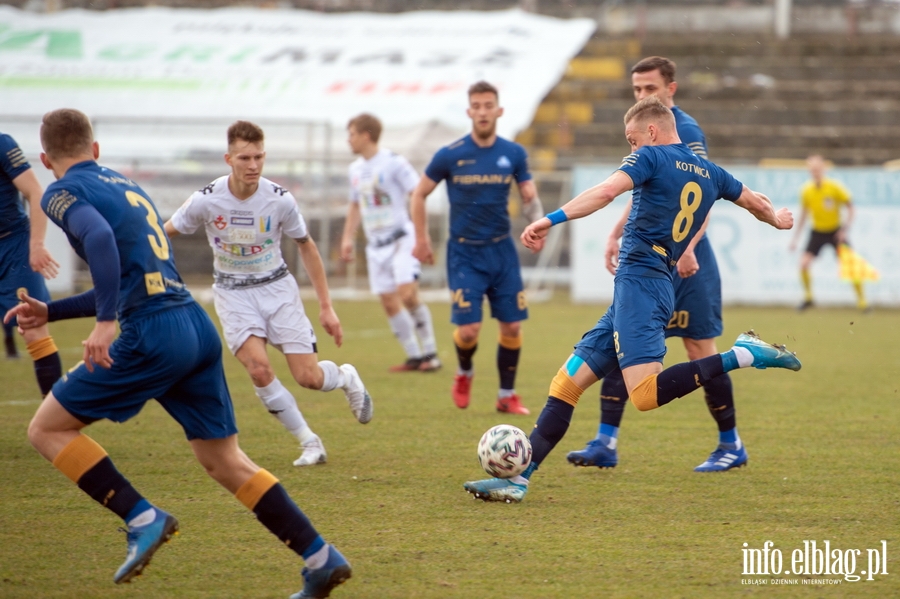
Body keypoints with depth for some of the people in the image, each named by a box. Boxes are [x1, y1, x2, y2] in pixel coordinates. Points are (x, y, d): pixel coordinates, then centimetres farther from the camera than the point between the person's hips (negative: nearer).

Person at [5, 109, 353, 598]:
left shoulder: (62, 193, 1)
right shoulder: (127, 187, 26)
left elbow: (100, 237, -22)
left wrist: (105, 321, -25)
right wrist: (50, 312, 35)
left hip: (153, 336, -8)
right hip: (196, 324, 8)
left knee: (47, 428, 5)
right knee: (225, 462, 13)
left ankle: (143, 521, -6)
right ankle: (322, 559, 7)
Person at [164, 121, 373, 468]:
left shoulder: (280, 200, -16)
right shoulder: (206, 201, -18)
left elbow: (306, 247, 0)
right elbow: (164, 234, -1)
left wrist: (326, 306, 2)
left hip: (276, 287, 0)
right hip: (233, 293, 0)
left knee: (309, 377, -8)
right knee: (258, 368, -23)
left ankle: (346, 378, 30)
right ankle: (309, 443, -5)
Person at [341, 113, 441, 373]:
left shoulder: (394, 163, -10)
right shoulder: (356, 169, 12)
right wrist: (348, 238, 17)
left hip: (401, 238, -7)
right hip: (376, 244, 7)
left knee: (407, 294, -20)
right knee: (389, 302, 2)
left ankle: (430, 352, -11)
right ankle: (414, 356, 9)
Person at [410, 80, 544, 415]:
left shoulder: (513, 154, 1)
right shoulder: (450, 156, -7)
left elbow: (529, 196, 9)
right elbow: (419, 195, 5)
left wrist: (536, 223, -11)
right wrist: (421, 240, 4)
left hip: (502, 250, 3)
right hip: (464, 253, -3)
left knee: (512, 326, 1)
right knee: (468, 330, -11)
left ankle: (507, 396, 17)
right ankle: (464, 374, 22)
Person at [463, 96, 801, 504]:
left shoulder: (653, 156, -2)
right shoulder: (709, 173, 19)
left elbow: (606, 192, -18)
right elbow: (753, 201, 35)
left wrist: (549, 221, -23)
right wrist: (777, 220, 57)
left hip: (639, 282, -10)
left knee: (646, 394, -23)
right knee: (566, 382, 6)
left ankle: (741, 356, -19)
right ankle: (517, 478, 1)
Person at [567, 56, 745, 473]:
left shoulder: (686, 132, -12)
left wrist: (688, 247, -30)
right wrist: (617, 235, 20)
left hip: (683, 265, -8)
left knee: (700, 351, -1)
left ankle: (732, 445, 11)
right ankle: (605, 444, 0)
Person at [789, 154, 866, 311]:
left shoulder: (835, 187, -16)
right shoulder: (806, 190, -8)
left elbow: (850, 208, -7)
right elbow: (803, 215, 5)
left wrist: (846, 227, -19)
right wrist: (796, 238, 5)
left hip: (836, 231, -2)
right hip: (817, 232, 2)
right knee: (803, 263, -14)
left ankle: (862, 300, 4)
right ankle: (808, 297, 7)